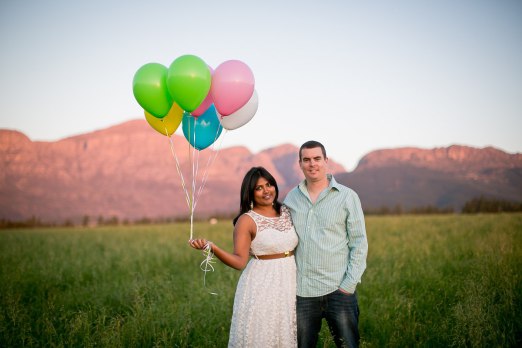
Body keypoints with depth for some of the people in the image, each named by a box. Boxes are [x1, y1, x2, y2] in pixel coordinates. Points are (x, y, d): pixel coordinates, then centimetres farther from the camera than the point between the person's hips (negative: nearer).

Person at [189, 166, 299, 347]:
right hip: (263, 285, -5)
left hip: (290, 281, 5)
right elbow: (240, 261, -16)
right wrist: (212, 247, -28)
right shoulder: (247, 221, -8)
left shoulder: (287, 212, 9)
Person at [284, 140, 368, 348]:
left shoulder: (347, 196, 0)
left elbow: (359, 243, -1)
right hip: (302, 292, 3)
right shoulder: (291, 198, 9)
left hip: (339, 291, -3)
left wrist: (349, 284, -8)